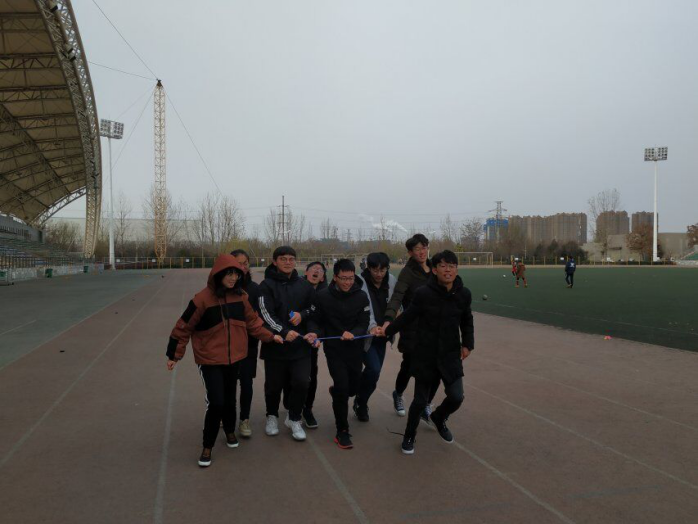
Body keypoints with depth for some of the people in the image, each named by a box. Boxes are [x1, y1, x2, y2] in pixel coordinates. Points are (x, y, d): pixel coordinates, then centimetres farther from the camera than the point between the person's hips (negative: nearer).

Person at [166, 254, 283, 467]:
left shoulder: (241, 296, -4)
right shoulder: (203, 298, -17)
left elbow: (252, 321, 9)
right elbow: (184, 327, -9)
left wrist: (269, 336, 1)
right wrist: (174, 355, -4)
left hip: (234, 358, 4)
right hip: (210, 360, -4)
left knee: (230, 398, 17)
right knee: (216, 403, -9)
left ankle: (230, 431, 44)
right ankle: (207, 447, 12)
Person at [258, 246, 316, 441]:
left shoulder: (303, 284, 7)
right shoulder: (267, 285, -5)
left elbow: (315, 308, 15)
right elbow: (266, 314, -15)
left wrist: (302, 314, -6)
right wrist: (284, 332, -27)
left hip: (300, 345, 2)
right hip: (274, 345, -2)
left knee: (301, 382, -5)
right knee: (274, 384, 9)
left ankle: (294, 419, 18)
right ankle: (272, 416, 36)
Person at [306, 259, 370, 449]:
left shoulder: (361, 297, -8)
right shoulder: (323, 296, -12)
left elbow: (364, 323, -7)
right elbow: (315, 321, -2)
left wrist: (353, 333, -27)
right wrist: (314, 333, -23)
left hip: (355, 349, 3)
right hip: (334, 349, -3)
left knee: (352, 388, 15)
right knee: (342, 387, -11)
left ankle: (335, 391, 52)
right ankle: (342, 431, 7)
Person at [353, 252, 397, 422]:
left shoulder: (392, 282, -2)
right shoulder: (360, 283, -16)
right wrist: (371, 326, -38)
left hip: (381, 337, 5)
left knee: (374, 372, 12)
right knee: (374, 369, -16)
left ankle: (361, 404, 35)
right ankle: (361, 403, 10)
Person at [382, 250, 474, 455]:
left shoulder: (464, 294, -5)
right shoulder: (424, 293, -16)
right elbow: (407, 317, -4)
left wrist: (467, 343, 3)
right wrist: (387, 331, 0)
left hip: (451, 355, 3)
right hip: (425, 355, -3)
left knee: (456, 397, -3)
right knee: (421, 400, 6)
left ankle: (439, 418, 33)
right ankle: (409, 435, 33)